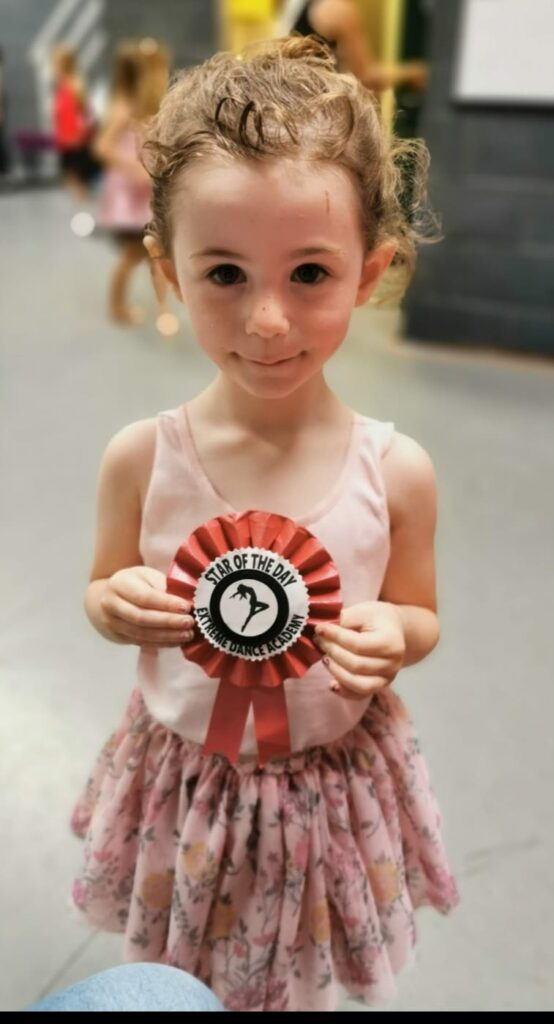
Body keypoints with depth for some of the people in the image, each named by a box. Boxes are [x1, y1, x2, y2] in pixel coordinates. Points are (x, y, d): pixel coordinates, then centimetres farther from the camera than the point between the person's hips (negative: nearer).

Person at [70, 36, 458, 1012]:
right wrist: (120, 604, -23)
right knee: (167, 981, 26)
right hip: (182, 778, 1)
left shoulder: (395, 471, -19)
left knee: (294, 982, 26)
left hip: (330, 789, 0)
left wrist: (391, 637, -24)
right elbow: (103, 592, 0)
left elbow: (419, 614, -2)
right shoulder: (142, 457, -18)